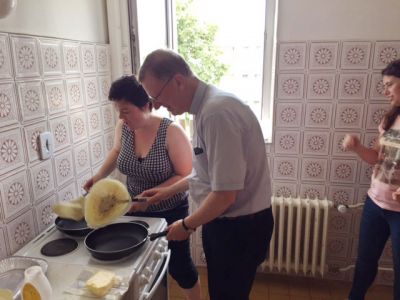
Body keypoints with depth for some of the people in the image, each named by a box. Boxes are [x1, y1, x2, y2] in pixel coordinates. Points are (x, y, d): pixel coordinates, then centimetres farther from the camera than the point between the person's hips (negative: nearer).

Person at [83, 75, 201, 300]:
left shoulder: (171, 131, -25)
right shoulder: (123, 127, -9)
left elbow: (185, 175, -20)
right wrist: (100, 176, 0)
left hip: (170, 212, -4)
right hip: (136, 210, 4)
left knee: (179, 265, 11)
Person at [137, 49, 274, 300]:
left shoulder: (217, 112, -28)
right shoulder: (206, 106, 5)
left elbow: (225, 194, -29)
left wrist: (187, 225, -12)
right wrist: (169, 191, 18)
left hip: (240, 227, -9)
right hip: (224, 221, 9)